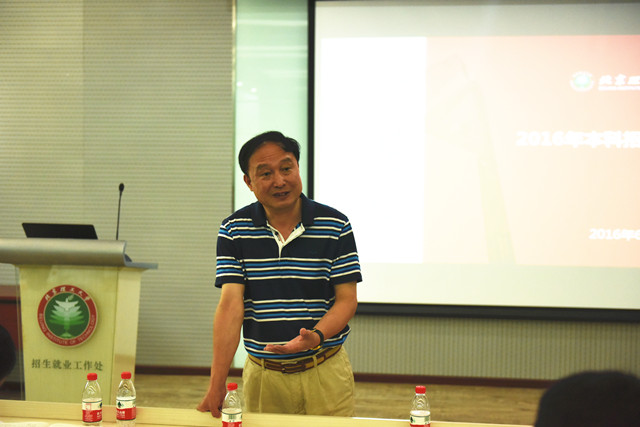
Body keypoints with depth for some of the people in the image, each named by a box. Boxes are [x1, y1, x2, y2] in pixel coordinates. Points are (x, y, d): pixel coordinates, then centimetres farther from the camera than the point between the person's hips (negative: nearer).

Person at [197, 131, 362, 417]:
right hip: (262, 375, 1)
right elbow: (231, 304, -8)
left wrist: (315, 336, -23)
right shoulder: (233, 231, -1)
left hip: (325, 372, 0)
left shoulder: (335, 226, -3)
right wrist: (216, 384, -16)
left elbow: (347, 299, -3)